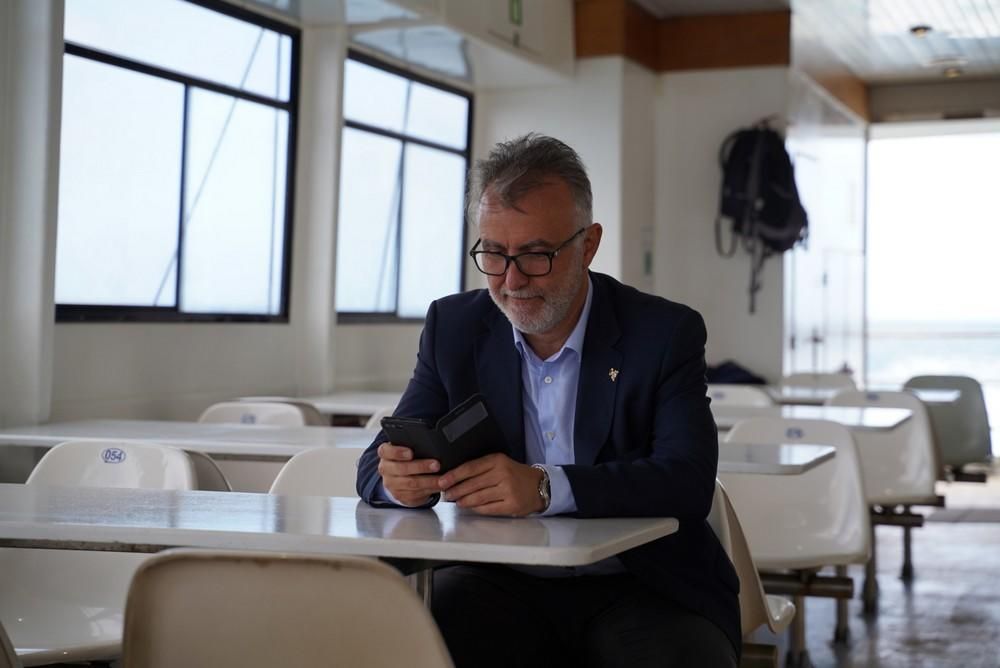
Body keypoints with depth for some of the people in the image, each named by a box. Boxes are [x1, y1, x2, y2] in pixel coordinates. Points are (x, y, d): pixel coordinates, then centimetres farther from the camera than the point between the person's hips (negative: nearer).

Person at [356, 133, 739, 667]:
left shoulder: (666, 334, -4)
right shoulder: (453, 327, 5)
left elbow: (690, 482, -17)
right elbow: (376, 467, 3)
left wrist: (545, 487, -32)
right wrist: (400, 477, -23)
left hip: (641, 592, -1)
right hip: (501, 585, 1)